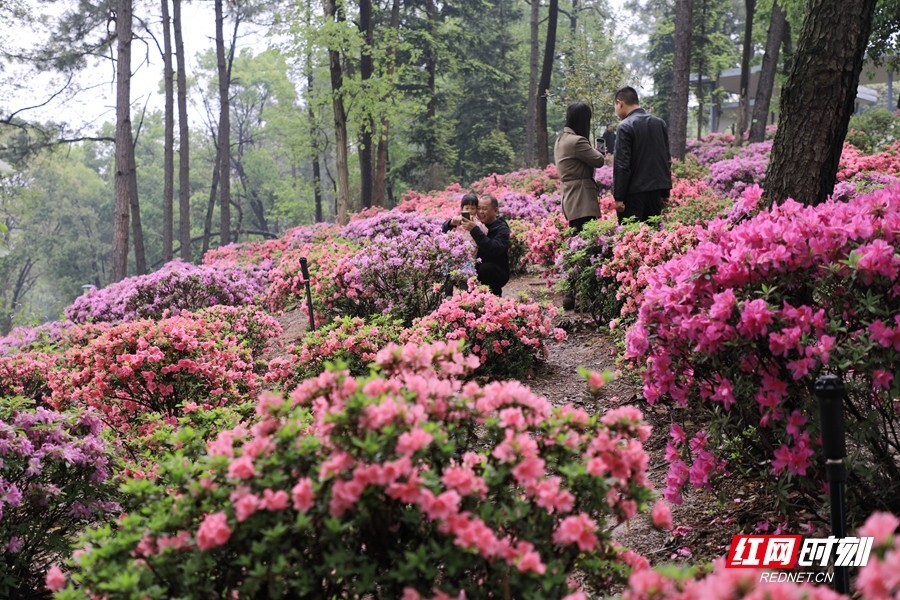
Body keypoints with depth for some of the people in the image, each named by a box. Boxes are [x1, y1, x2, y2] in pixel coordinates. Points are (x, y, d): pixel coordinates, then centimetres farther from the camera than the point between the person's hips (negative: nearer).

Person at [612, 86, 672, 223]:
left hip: (634, 191, -6)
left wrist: (618, 197, -10)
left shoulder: (625, 127, -10)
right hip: (656, 190, 7)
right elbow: (667, 159, 13)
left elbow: (621, 164, -13)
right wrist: (665, 192, 18)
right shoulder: (660, 123, 10)